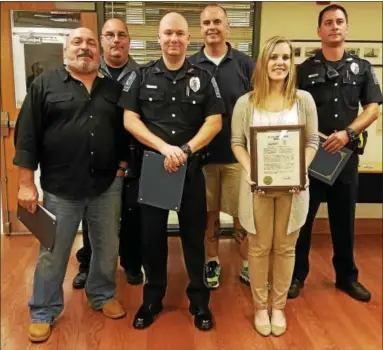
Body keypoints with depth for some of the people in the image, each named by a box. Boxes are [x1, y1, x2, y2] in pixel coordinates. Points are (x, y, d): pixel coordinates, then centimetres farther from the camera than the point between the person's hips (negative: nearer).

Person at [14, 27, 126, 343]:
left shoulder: (114, 89, 9)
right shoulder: (45, 85, 0)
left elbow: (125, 131, 14)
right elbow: (27, 135, -4)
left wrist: (123, 164, 4)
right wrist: (27, 183, -7)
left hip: (107, 186, 3)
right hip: (60, 188, -2)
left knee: (108, 248, 15)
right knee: (53, 253, 10)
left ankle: (103, 296, 38)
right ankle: (43, 312, 29)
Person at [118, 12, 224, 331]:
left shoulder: (203, 78, 4)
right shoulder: (142, 76, 4)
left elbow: (214, 122, -2)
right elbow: (129, 120, -4)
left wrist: (185, 150, -16)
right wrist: (164, 147, -15)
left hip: (192, 168, 0)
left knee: (194, 235, 7)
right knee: (152, 235, 9)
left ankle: (199, 301, 23)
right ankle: (152, 299, 27)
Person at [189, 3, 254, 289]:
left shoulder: (245, 64, 1)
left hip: (238, 153, 0)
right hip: (202, 153, 1)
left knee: (243, 213, 7)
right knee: (208, 213, 12)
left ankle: (247, 264, 26)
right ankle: (212, 262, 30)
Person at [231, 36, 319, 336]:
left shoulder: (304, 99, 2)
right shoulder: (246, 102, 1)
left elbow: (312, 141, 3)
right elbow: (237, 142, 1)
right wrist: (248, 171, -14)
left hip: (292, 185, 1)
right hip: (259, 185, 0)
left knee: (285, 248, 11)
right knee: (259, 248, 10)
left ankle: (279, 306, 28)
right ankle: (260, 307, 27)